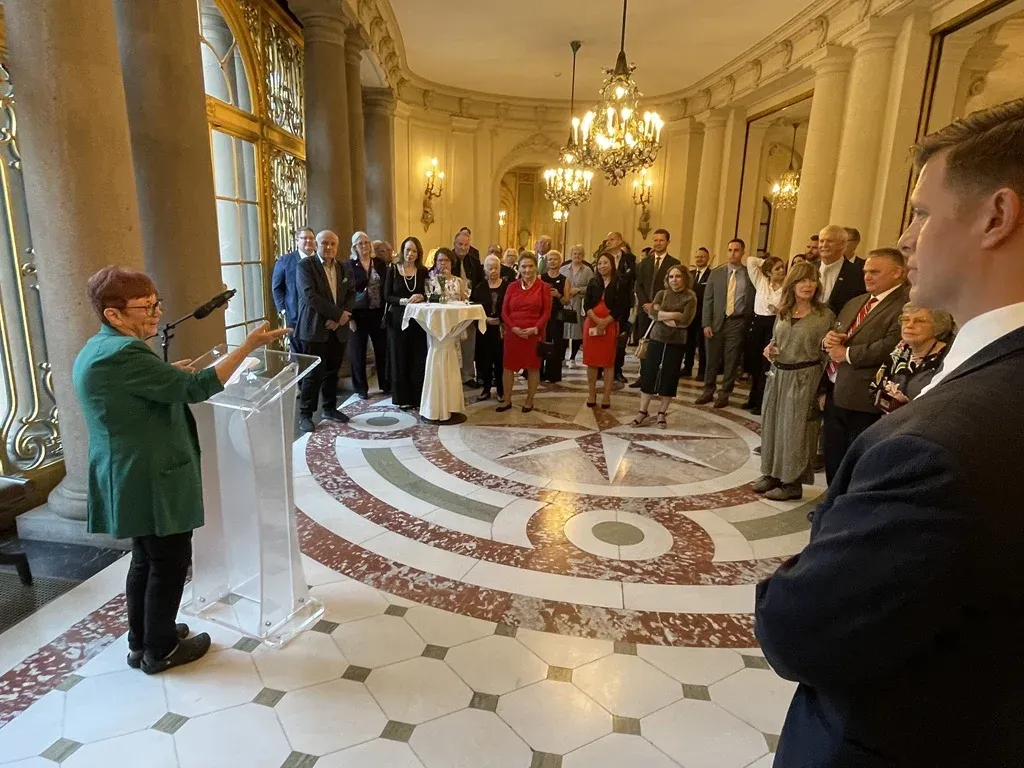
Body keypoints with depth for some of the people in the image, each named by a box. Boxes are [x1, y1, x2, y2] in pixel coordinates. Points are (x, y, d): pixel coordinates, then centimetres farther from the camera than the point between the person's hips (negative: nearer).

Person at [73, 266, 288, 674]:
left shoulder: (97, 349, 10)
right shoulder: (122, 353, -24)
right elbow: (196, 388, -28)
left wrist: (166, 375, 12)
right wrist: (249, 344, -29)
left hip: (132, 480, 10)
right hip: (152, 482, -10)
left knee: (146, 559, 22)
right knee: (170, 563, 6)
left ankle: (141, 642, 37)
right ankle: (160, 650, 23)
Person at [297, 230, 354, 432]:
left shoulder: (342, 268, 13)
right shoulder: (306, 265, -5)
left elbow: (349, 295, 9)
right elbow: (310, 295, -17)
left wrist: (339, 319, -8)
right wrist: (338, 314, -18)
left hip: (338, 329, 5)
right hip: (315, 329, -5)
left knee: (332, 372, 12)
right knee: (314, 373, -3)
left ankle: (330, 408, 26)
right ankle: (305, 414, 8)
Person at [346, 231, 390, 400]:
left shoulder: (380, 263, 5)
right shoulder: (350, 265, -3)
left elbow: (386, 288, 5)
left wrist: (387, 311, -2)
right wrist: (349, 317, -12)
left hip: (378, 312, 3)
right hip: (358, 313, -2)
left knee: (382, 349, 9)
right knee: (358, 351, 6)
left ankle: (386, 385, 22)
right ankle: (361, 388, 17)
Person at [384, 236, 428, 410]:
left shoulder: (423, 271, 5)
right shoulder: (393, 271, 1)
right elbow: (387, 296, -3)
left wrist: (421, 297, -16)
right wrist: (402, 301, -19)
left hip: (418, 319, 1)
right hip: (398, 319, -1)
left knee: (419, 359, 3)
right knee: (400, 359, 4)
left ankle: (418, 397, 12)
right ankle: (402, 398, 12)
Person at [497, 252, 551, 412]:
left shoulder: (543, 287, -1)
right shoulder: (512, 286, 6)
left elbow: (546, 313, -3)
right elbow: (504, 311, 4)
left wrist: (535, 328, -17)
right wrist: (513, 327, -11)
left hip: (534, 333, -2)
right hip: (513, 333, 2)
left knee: (533, 367, 7)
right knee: (508, 366, 4)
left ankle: (529, 401, 21)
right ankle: (507, 400, 18)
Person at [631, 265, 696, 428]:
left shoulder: (690, 298, -2)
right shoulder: (662, 294, 7)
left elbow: (685, 321, -15)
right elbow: (653, 313, -8)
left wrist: (663, 317, -9)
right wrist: (673, 315, -16)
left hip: (676, 343, -2)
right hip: (657, 339, 2)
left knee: (670, 377, 4)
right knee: (648, 374, 1)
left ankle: (662, 413, 17)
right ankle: (642, 411, 11)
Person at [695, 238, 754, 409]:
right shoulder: (716, 273, 6)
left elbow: (754, 302, 2)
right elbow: (708, 300, 4)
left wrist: (749, 323, -6)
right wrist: (706, 323, -3)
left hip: (738, 323, -1)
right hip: (716, 322, 1)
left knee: (731, 362, 4)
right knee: (712, 360, 8)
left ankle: (724, 394, 16)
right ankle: (708, 392, 21)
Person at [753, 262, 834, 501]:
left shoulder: (825, 315, -8)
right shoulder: (783, 312, 7)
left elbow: (826, 354, -9)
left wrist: (819, 387, -14)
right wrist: (769, 349, -2)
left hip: (804, 378, -5)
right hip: (778, 375, 6)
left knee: (795, 429, 1)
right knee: (772, 424, 11)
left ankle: (792, 483, 13)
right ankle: (772, 474, 25)